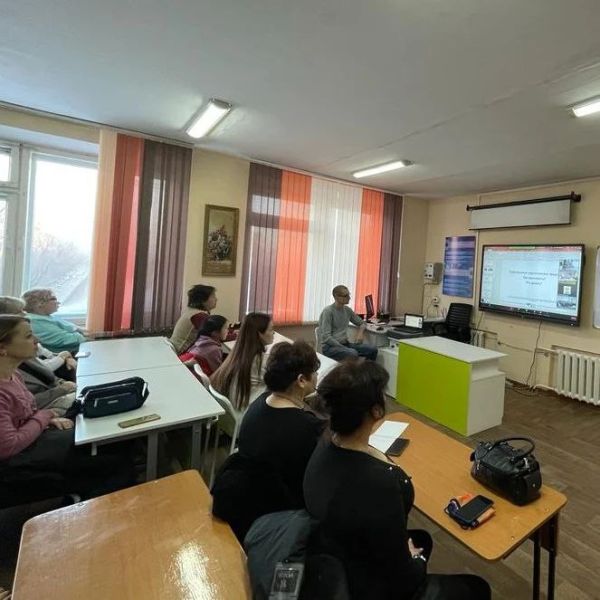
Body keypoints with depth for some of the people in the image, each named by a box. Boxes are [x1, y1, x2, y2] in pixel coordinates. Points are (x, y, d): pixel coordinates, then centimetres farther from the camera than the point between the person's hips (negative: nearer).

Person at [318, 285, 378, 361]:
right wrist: (343, 348, -22)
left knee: (372, 350, -12)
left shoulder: (347, 310, 9)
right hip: (330, 347, -7)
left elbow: (362, 323, 23)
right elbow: (326, 337, -18)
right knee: (353, 353, -35)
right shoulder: (328, 311, -12)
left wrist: (361, 331, 0)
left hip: (345, 343, 7)